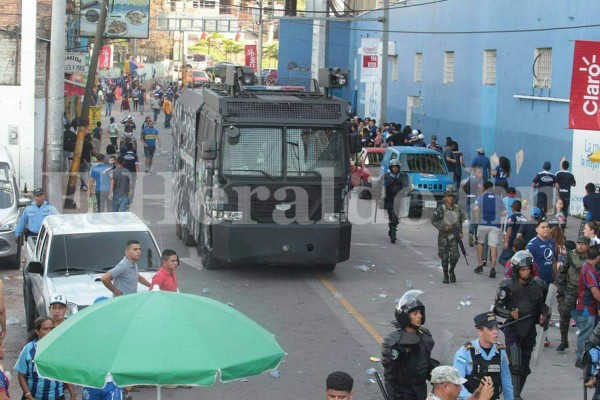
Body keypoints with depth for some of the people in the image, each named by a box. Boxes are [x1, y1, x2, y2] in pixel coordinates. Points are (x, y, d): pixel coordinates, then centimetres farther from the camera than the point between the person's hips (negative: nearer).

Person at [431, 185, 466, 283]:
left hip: (454, 236, 2)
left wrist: (460, 232, 9)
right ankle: (445, 276, 18)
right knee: (445, 257, 2)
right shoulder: (441, 209, -6)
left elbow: (461, 220, 19)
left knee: (455, 255, -10)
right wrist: (444, 227, -16)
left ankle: (451, 271, 17)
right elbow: (433, 221, -6)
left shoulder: (457, 208, 6)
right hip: (443, 236, -2)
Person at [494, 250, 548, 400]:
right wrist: (510, 314, -23)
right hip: (512, 330, -5)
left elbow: (542, 305, 17)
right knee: (516, 365, -17)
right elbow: (497, 308, -6)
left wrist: (543, 316, -3)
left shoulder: (538, 285, 3)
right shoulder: (508, 286, -11)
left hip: (529, 331, 5)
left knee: (525, 367, 13)